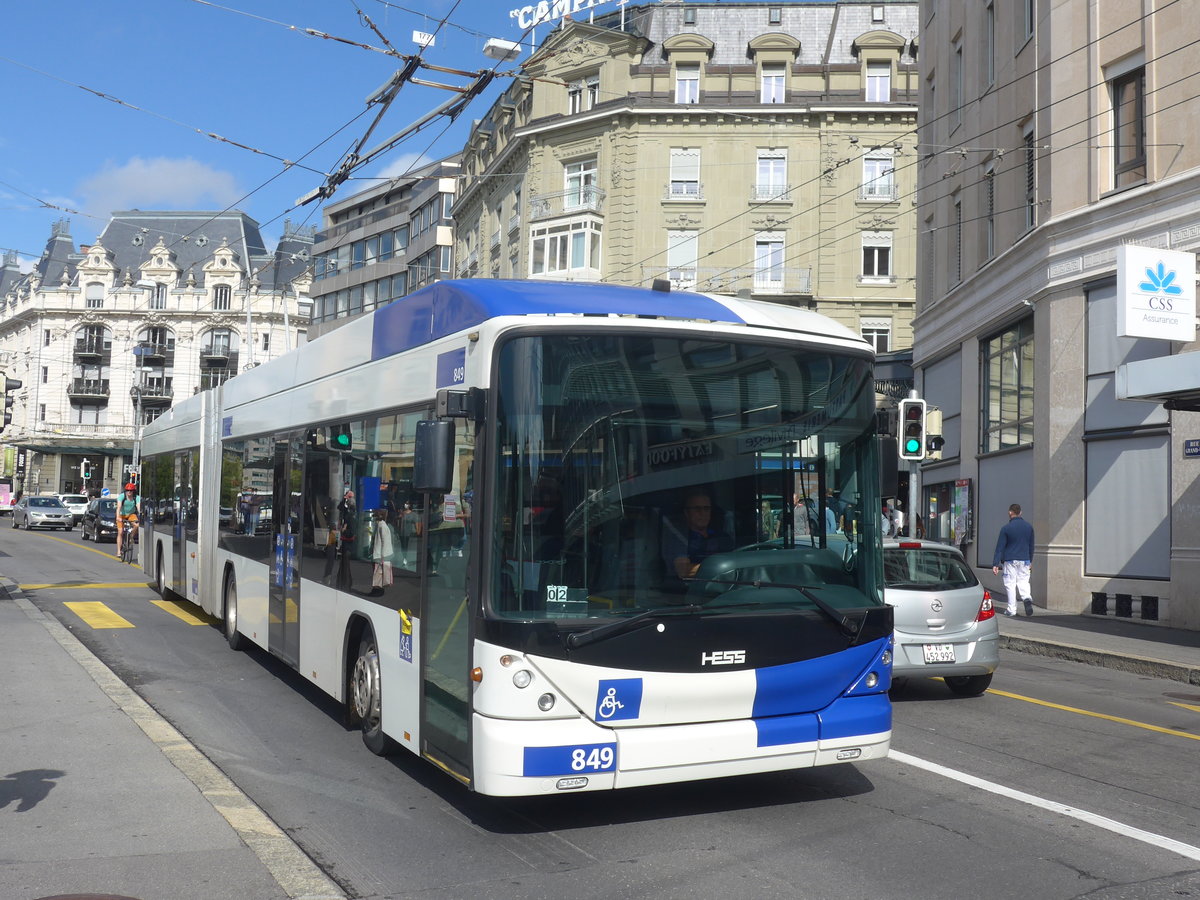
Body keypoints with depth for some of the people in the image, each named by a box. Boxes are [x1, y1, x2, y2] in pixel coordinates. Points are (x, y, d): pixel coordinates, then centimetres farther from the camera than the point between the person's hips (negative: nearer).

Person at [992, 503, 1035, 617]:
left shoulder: (1006, 528, -7)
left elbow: (1000, 547, -6)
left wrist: (995, 564, -5)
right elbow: (1031, 546, 15)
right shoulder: (1029, 527, 6)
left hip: (1010, 561, -3)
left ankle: (1011, 609, 3)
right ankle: (1027, 597, -18)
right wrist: (1030, 561, 25)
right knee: (1023, 581, 11)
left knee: (1010, 584, 3)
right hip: (1024, 560, 3)